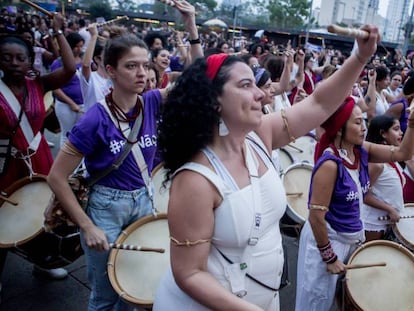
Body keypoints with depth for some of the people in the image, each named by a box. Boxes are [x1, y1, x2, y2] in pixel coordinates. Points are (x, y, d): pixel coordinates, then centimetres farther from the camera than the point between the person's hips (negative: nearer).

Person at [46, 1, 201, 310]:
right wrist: (87, 227, -16)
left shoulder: (151, 102, -7)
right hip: (106, 207, -4)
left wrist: (192, 28, -21)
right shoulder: (96, 119, -21)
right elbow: (57, 177, -16)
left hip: (144, 201, 5)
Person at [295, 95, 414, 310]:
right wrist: (329, 257, -17)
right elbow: (316, 215, -25)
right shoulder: (329, 163, -26)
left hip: (354, 236, 8)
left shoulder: (362, 150, -3)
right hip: (327, 238, -8)